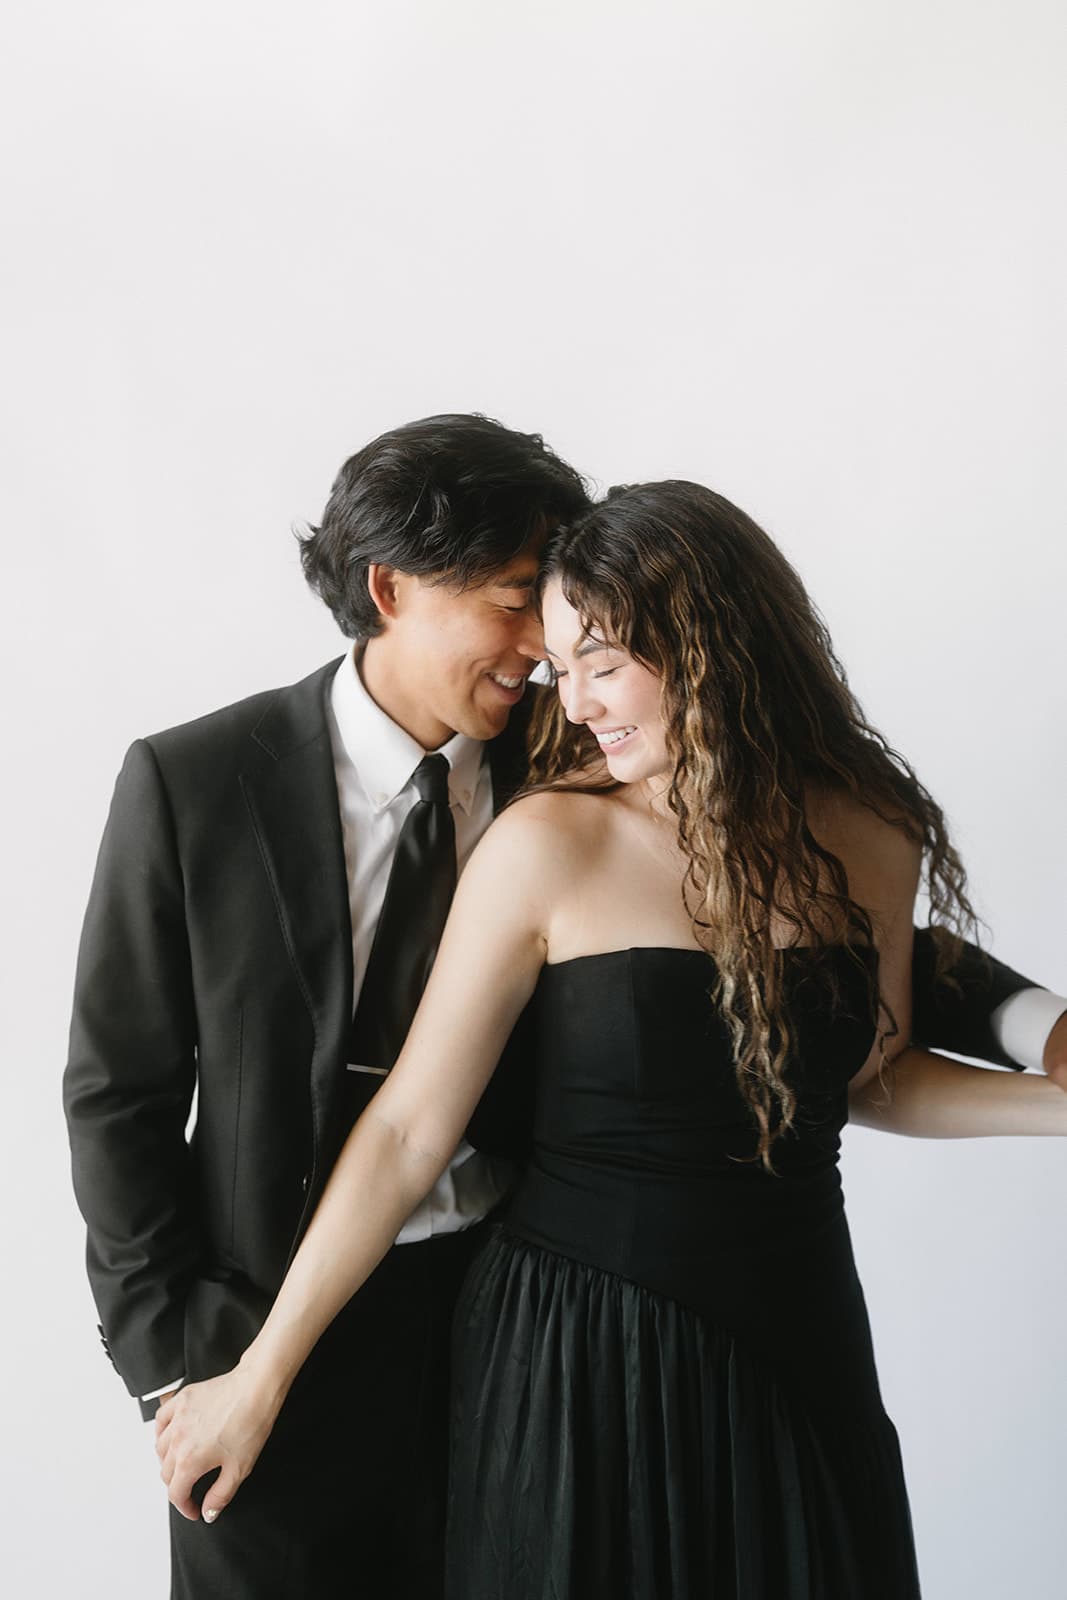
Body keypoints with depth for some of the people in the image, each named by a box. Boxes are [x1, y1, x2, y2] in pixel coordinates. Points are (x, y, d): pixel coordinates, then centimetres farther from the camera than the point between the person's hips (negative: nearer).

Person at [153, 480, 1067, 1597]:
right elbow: (409, 1131, -10)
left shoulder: (867, 832, -3)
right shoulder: (550, 844, -14)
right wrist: (260, 1377, -7)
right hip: (581, 1353, -3)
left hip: (794, 1338, 4)